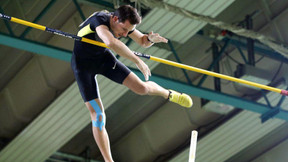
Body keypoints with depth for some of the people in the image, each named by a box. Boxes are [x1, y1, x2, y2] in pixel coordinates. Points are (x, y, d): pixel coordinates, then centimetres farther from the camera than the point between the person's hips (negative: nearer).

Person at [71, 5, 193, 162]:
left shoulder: (125, 23, -13)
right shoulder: (100, 19, -35)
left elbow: (142, 40, 3)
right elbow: (111, 42, -56)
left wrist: (150, 38, -22)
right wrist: (137, 61, -52)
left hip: (103, 57, 5)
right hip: (83, 64, -5)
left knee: (141, 87, -3)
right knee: (97, 115, -11)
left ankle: (169, 94, 31)